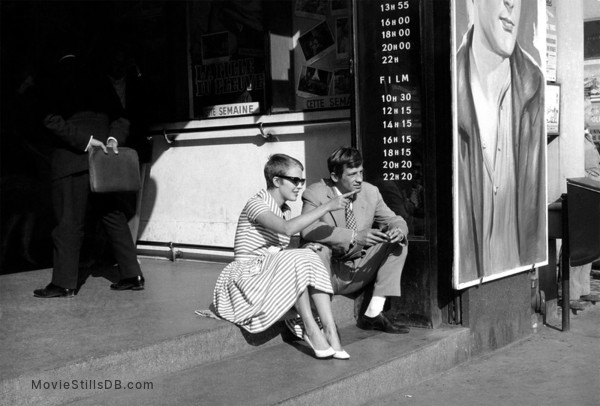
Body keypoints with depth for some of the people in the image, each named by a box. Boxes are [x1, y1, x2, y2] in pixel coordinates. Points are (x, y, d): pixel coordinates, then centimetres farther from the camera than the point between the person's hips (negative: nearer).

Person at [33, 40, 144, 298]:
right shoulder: (100, 81, 13)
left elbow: (52, 120, -11)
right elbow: (120, 119, 10)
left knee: (68, 222, -1)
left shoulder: (55, 82, -1)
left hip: (71, 160, -5)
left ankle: (64, 283, 2)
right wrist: (113, 138, -3)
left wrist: (84, 140, -13)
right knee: (114, 218, 9)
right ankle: (132, 275, 12)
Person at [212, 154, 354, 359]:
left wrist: (308, 248, -13)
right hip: (246, 276, -8)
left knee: (310, 258, -17)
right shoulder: (256, 204, -14)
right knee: (296, 260, -29)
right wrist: (327, 206, -31)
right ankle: (311, 329, -22)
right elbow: (287, 228, -33)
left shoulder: (284, 210, 14)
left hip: (270, 273, 8)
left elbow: (282, 249, 8)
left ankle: (330, 329, -27)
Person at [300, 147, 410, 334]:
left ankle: (373, 314, -10)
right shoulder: (315, 194, -14)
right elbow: (308, 229, -32)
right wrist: (354, 236, -40)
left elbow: (394, 220, 7)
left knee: (398, 243, -7)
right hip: (327, 272, -5)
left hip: (358, 272, 5)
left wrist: (398, 230, -20)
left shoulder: (370, 192, 1)